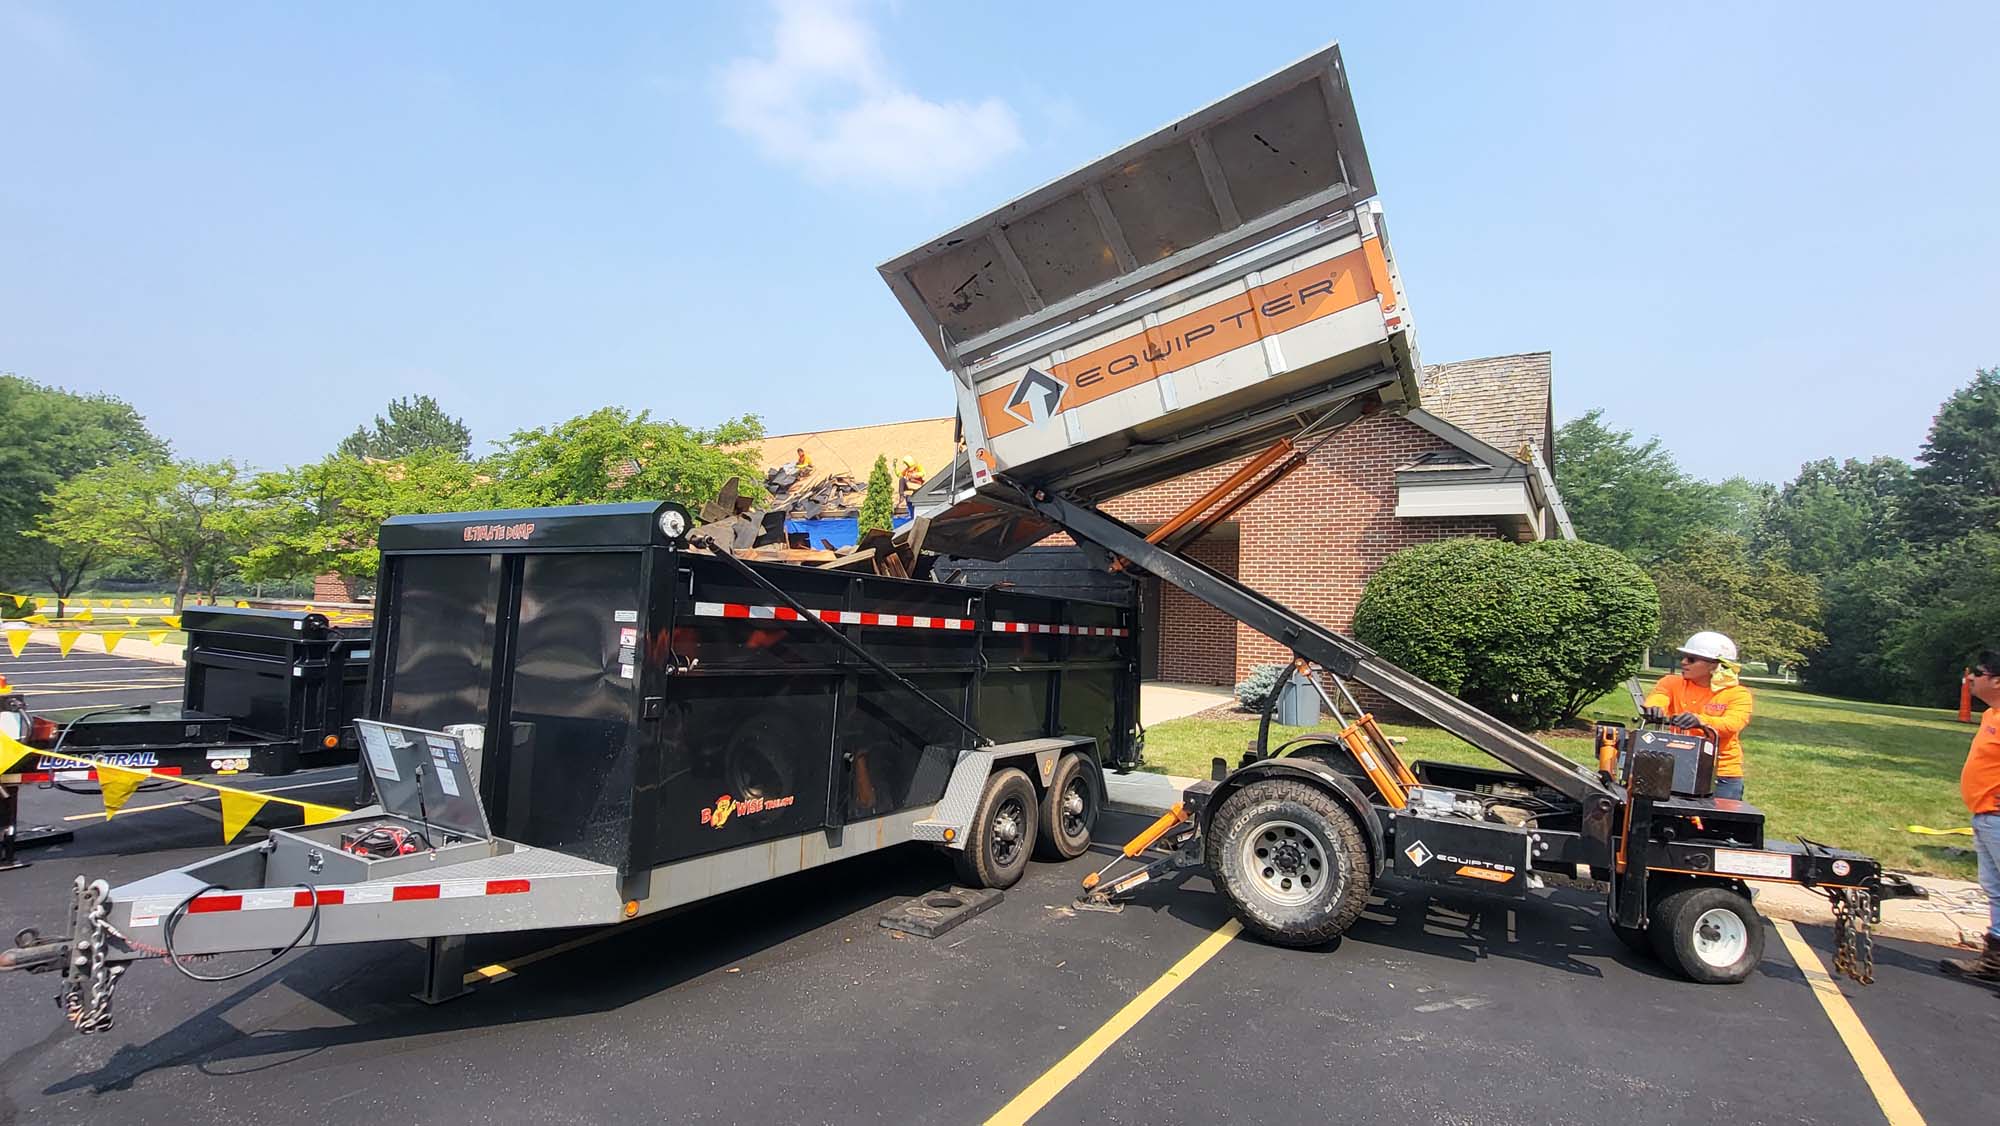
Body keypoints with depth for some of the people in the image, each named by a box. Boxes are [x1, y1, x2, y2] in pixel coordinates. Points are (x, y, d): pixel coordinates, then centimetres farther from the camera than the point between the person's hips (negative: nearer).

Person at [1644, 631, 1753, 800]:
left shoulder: (1738, 694, -4)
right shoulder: (1673, 683, 3)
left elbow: (1732, 724, -22)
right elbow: (1657, 697, -18)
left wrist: (1700, 720, -43)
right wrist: (1654, 708, -43)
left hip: (1722, 775, -2)